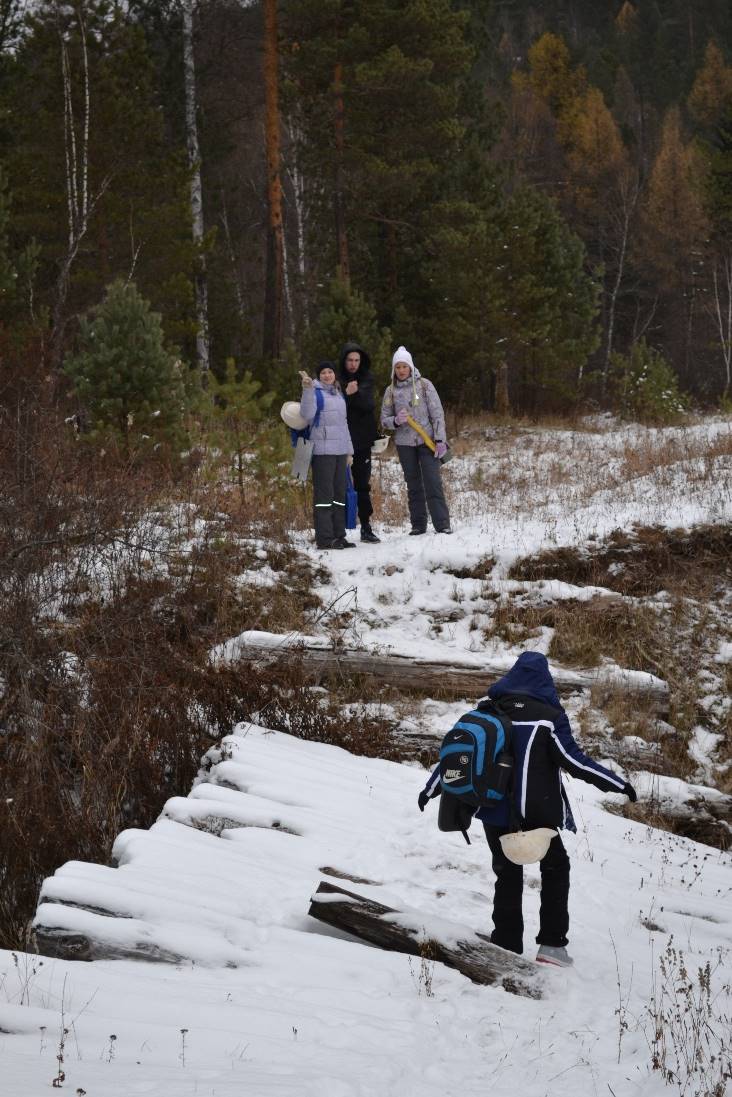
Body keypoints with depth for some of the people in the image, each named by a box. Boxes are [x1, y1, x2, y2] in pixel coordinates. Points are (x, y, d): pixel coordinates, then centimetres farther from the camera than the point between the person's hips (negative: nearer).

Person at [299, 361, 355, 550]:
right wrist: (307, 389, -31)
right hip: (322, 450, -8)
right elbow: (307, 414, -21)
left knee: (339, 493, 9)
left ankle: (339, 536, 15)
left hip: (340, 450, 8)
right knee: (324, 493, -8)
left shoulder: (338, 393, 20)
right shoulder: (316, 392, -4)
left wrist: (349, 451, 24)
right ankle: (324, 538, -8)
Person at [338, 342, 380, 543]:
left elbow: (368, 405, -9)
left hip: (362, 440, 3)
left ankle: (366, 528, 14)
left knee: (363, 485, 8)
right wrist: (347, 393, -25)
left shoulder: (366, 379, 5)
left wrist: (355, 393, -26)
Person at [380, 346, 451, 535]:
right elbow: (384, 420, 8)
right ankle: (418, 525, 13)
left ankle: (442, 524, -11)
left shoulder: (424, 385, 0)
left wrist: (440, 440, -9)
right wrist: (396, 421, -15)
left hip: (427, 441, -2)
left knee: (433, 482, -10)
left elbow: (437, 413, -2)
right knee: (413, 485, 7)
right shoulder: (391, 391, 6)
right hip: (404, 443, 2)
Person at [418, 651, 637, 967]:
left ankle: (506, 943, 16)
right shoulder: (548, 716, -10)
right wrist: (619, 785, -8)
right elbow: (573, 760, -15)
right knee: (555, 869, 15)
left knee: (507, 874, 17)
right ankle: (552, 943, 8)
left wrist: (430, 789, 19)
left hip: (494, 812, 4)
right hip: (536, 812, -4)